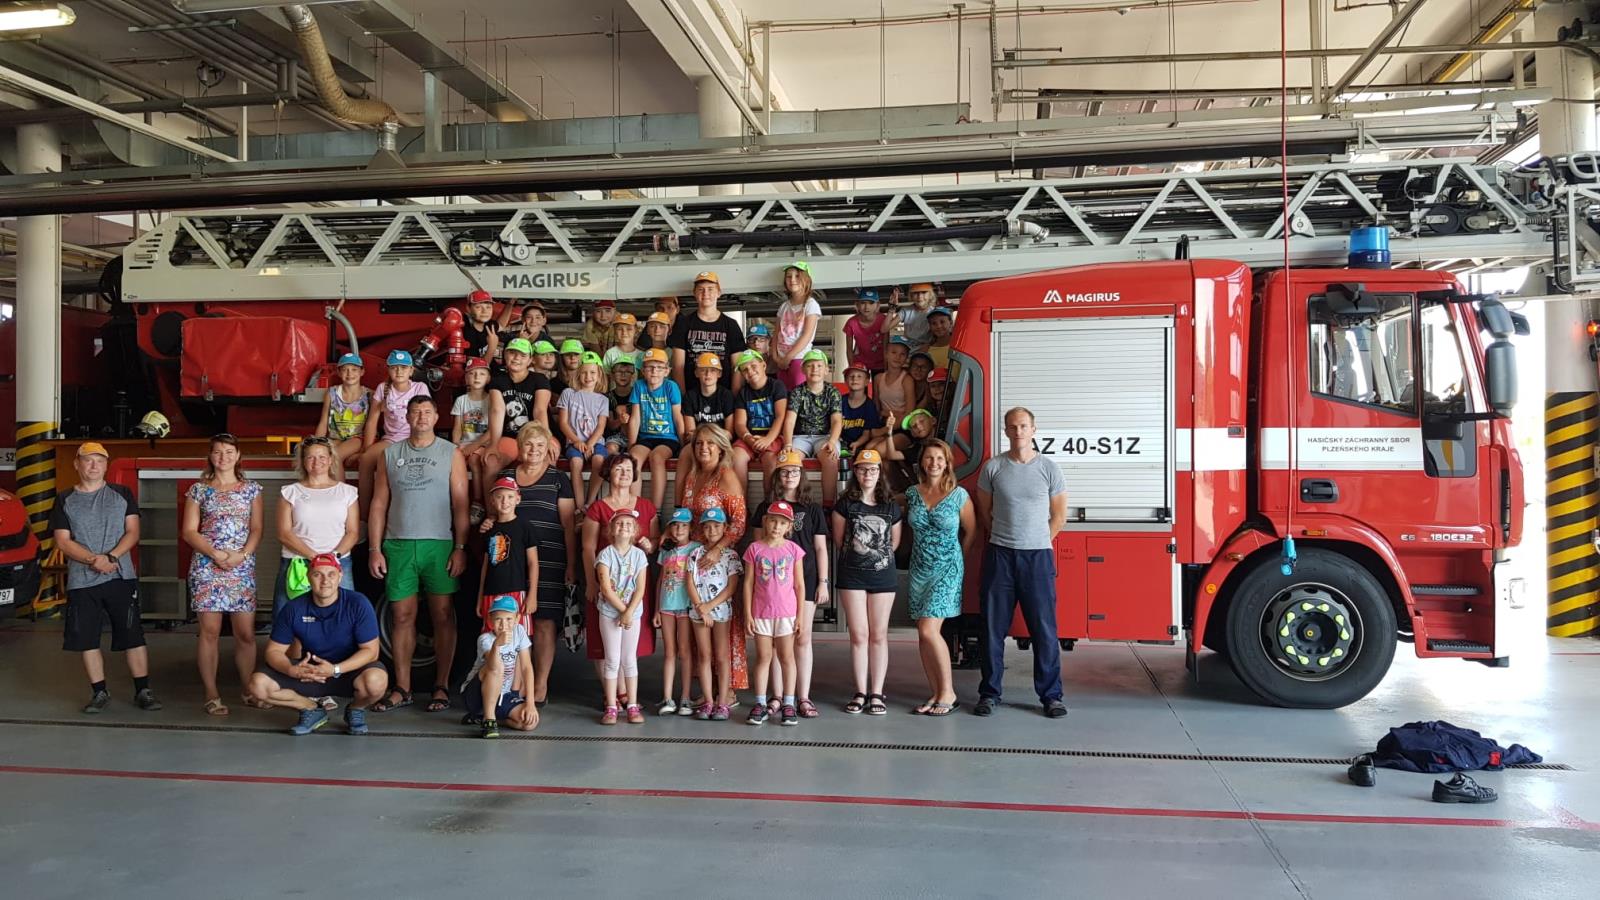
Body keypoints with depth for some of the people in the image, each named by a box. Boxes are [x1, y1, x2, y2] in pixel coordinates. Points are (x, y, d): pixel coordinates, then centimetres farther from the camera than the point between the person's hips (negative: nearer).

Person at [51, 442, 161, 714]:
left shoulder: (122, 494, 6)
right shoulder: (64, 500, 7)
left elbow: (132, 532, 0)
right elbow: (63, 541, 0)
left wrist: (110, 557, -17)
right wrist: (94, 560, -16)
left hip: (121, 577, -1)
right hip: (81, 581, 1)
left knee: (133, 635, -2)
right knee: (87, 639, 5)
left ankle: (143, 691, 5)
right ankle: (100, 692, 16)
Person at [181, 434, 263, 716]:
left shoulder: (251, 489, 10)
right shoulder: (198, 490, 6)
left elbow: (256, 529, 6)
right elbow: (189, 531, 2)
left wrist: (242, 554, -11)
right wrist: (215, 554, -12)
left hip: (242, 568, 1)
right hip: (207, 567, -1)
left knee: (246, 633, 0)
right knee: (210, 632, -1)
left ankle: (247, 689, 14)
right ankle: (212, 694, 5)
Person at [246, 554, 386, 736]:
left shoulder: (358, 604, -16)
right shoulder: (293, 609, -8)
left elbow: (370, 650, -16)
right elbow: (274, 651, -4)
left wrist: (335, 670, -30)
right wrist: (292, 670, -27)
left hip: (350, 669, -3)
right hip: (309, 671, 3)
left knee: (375, 681, -37)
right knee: (258, 685, -18)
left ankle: (356, 710, 0)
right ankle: (312, 709, 5)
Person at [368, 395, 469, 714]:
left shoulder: (450, 453, 5)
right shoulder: (391, 454, 11)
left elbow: (461, 504, 1)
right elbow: (379, 504, 11)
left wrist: (460, 548, -7)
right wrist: (375, 549, 3)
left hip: (439, 545, -2)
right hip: (398, 545, 2)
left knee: (443, 615, 0)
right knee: (403, 616, 5)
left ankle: (442, 686, 8)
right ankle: (402, 689, 12)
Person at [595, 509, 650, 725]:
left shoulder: (639, 555, 1)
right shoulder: (605, 555, -6)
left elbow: (640, 588, -4)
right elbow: (606, 588, -12)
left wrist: (629, 612, -13)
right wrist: (622, 610, -13)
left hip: (633, 613, 2)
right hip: (609, 613, -2)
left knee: (630, 660, 7)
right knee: (612, 661, 1)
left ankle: (633, 707, 12)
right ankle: (611, 708, 6)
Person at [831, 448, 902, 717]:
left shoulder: (891, 506, 4)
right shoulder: (845, 505, 0)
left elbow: (895, 541, 12)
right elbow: (839, 539, 7)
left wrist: (878, 556, 12)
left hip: (882, 574, 1)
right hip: (852, 574, -1)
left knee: (879, 635, 3)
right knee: (859, 634, 0)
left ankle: (876, 694, 7)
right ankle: (861, 692, 7)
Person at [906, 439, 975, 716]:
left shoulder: (959, 495, -5)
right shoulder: (912, 493, 5)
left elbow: (971, 532, 4)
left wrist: (956, 560, 8)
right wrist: (922, 552, 13)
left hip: (947, 570, -4)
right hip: (919, 569, 5)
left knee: (929, 630, -15)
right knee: (924, 635, 3)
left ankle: (948, 692, -2)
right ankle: (936, 694, 13)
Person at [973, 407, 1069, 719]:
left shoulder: (1049, 468, 1)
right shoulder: (993, 467, 2)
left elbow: (1059, 516, 8)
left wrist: (1036, 544, 7)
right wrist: (1005, 541, 11)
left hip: (1038, 556, -1)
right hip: (999, 555, 1)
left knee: (1044, 629, 0)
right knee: (993, 628, 4)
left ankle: (1051, 695, 10)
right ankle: (989, 693, 13)